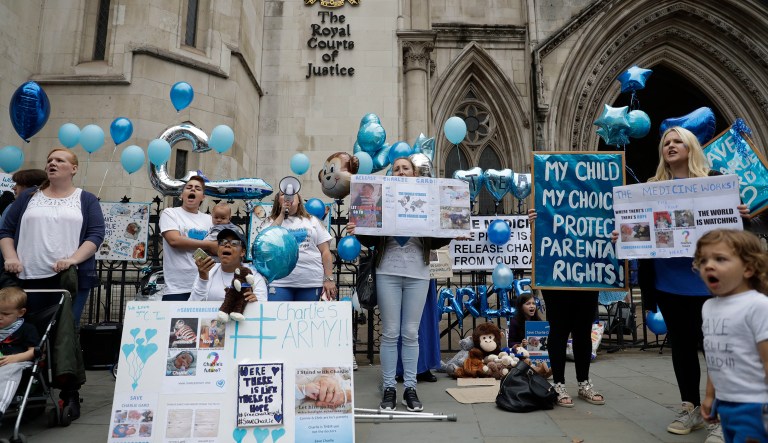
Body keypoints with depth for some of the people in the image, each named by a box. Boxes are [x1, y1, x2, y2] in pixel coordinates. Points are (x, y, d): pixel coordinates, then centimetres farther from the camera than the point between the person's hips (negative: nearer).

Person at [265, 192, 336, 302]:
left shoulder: (312, 221, 13)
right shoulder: (273, 222, 11)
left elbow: (325, 251, 9)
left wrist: (329, 279, 0)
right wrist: (282, 214, -3)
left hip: (311, 283, 1)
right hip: (280, 282, -1)